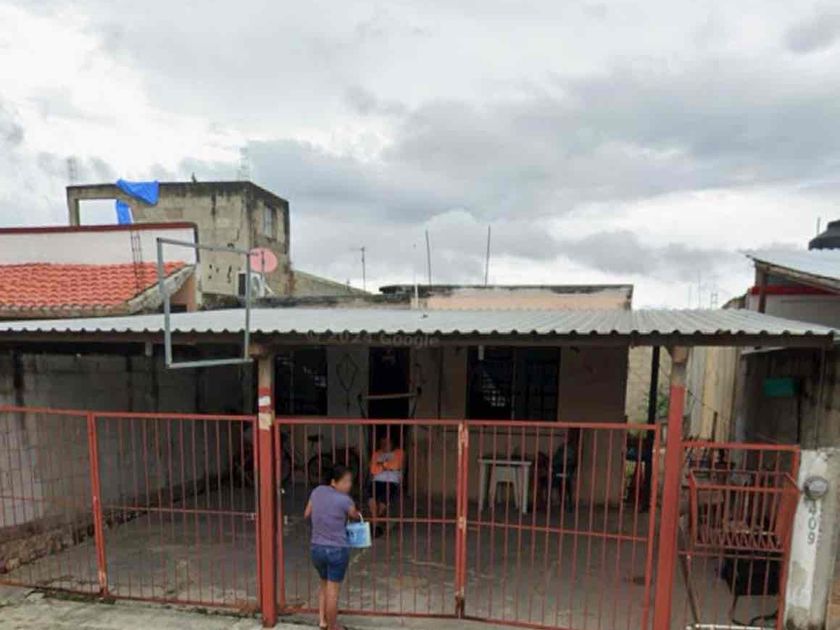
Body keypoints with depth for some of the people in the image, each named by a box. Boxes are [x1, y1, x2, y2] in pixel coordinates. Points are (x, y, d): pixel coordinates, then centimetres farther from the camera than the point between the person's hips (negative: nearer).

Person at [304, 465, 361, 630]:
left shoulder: (317, 491, -3)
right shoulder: (345, 501, -18)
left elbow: (307, 515, 8)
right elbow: (356, 518, 1)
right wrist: (357, 514, 25)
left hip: (316, 548, 6)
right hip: (337, 550, -6)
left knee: (324, 584, 26)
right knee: (333, 589, 10)